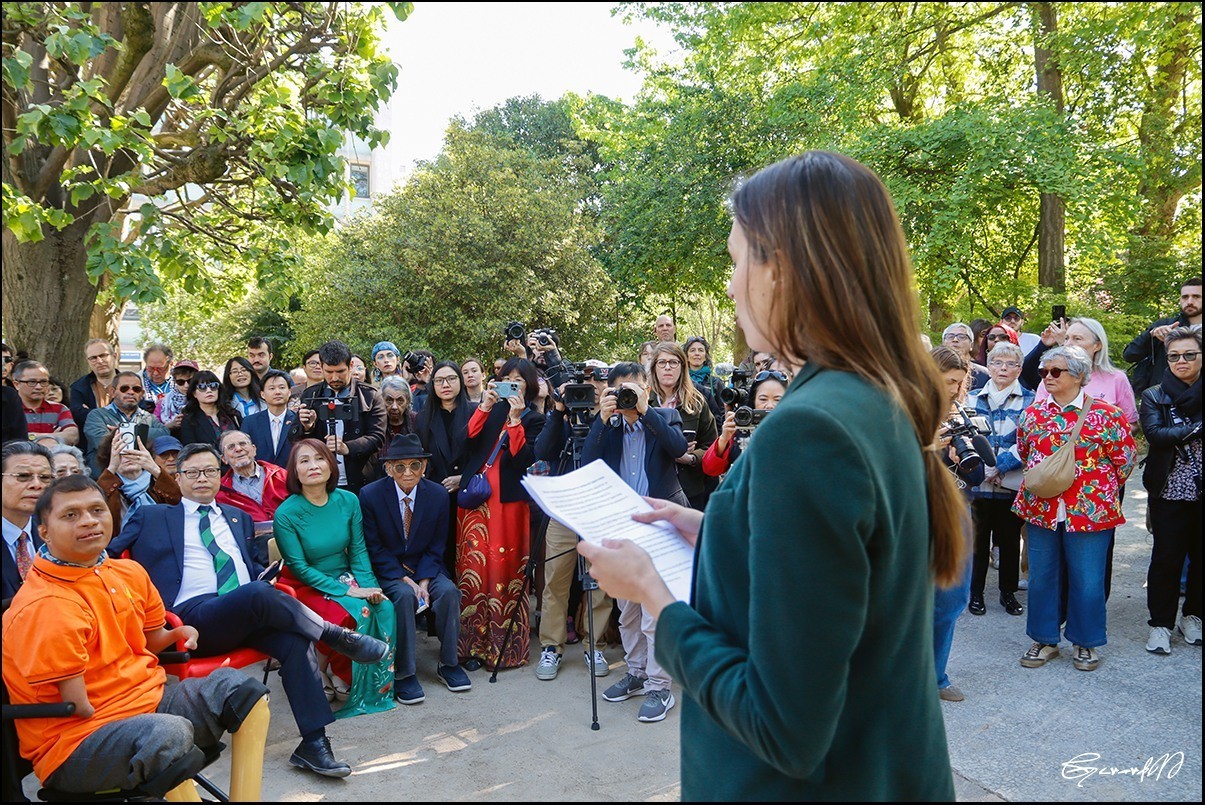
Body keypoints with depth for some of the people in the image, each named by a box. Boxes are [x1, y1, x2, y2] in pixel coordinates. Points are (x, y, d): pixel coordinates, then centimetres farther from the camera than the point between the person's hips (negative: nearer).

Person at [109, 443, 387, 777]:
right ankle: (338, 636, -18)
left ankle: (313, 743, -24)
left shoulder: (237, 518, 28)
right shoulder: (150, 517, 18)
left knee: (295, 640, -28)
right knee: (257, 594, -36)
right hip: (194, 618, -4)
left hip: (250, 613, 4)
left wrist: (267, 580, 3)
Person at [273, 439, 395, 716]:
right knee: (353, 614, -30)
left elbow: (358, 550, 2)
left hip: (345, 579, 4)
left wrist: (369, 586, -15)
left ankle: (376, 683, -3)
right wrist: (346, 591, -20)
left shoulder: (348, 501, -2)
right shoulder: (286, 513, -14)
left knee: (384, 607, -24)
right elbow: (299, 567, -14)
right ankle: (340, 678, -2)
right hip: (306, 587, -4)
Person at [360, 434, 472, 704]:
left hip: (425, 567, 3)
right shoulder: (370, 495, -11)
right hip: (386, 570, -2)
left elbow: (436, 547, 2)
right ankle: (404, 673, -21)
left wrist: (423, 582, -14)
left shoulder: (438, 495, -4)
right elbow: (374, 549, -7)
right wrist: (405, 580, -17)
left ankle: (448, 664, -7)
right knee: (404, 595, -32)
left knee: (448, 590, -25)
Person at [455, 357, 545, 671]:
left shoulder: (534, 419, 7)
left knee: (505, 570, -3)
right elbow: (466, 441, 0)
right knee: (473, 567, 0)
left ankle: (505, 645, 7)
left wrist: (515, 419, -14)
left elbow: (525, 459, -8)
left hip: (509, 501, -3)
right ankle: (472, 643, 8)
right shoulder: (490, 411, 15)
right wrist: (484, 406, -8)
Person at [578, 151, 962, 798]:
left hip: (817, 782, -8)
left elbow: (788, 732, -27)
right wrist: (716, 532, 9)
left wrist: (652, 593, -17)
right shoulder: (887, 404, -2)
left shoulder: (807, 430, -29)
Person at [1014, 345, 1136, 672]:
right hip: (1040, 509, 4)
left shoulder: (1104, 413, -7)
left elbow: (1125, 458, -1)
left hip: (1089, 511, -4)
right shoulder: (1033, 413, 6)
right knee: (1041, 578, 11)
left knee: (1087, 581, 5)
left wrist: (1101, 488, 5)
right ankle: (1045, 639, 25)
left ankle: (1085, 642, 23)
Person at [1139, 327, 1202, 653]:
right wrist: (1193, 431, -20)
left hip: (1201, 491, 2)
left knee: (1199, 556, 11)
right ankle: (1160, 624, 12)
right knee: (1167, 558, 2)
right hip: (1170, 491, -2)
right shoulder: (1154, 396, 2)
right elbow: (1154, 433, -12)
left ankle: (1192, 616, 29)